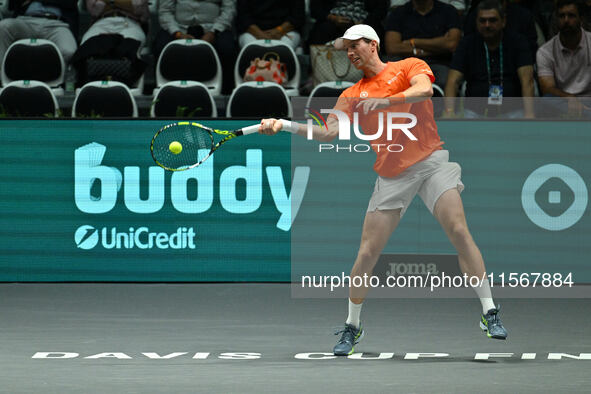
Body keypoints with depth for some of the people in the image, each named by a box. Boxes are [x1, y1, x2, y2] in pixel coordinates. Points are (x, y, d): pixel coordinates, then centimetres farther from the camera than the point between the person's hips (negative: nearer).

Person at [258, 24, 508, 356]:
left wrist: (387, 100, -30)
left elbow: (424, 90, -17)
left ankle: (490, 313, -12)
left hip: (430, 161, -3)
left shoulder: (410, 67, 4)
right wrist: (284, 126, -11)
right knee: (367, 253, -1)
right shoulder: (352, 96, 13)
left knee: (459, 231, -18)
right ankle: (352, 326, 17)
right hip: (391, 176, 3)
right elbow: (328, 132, 2)